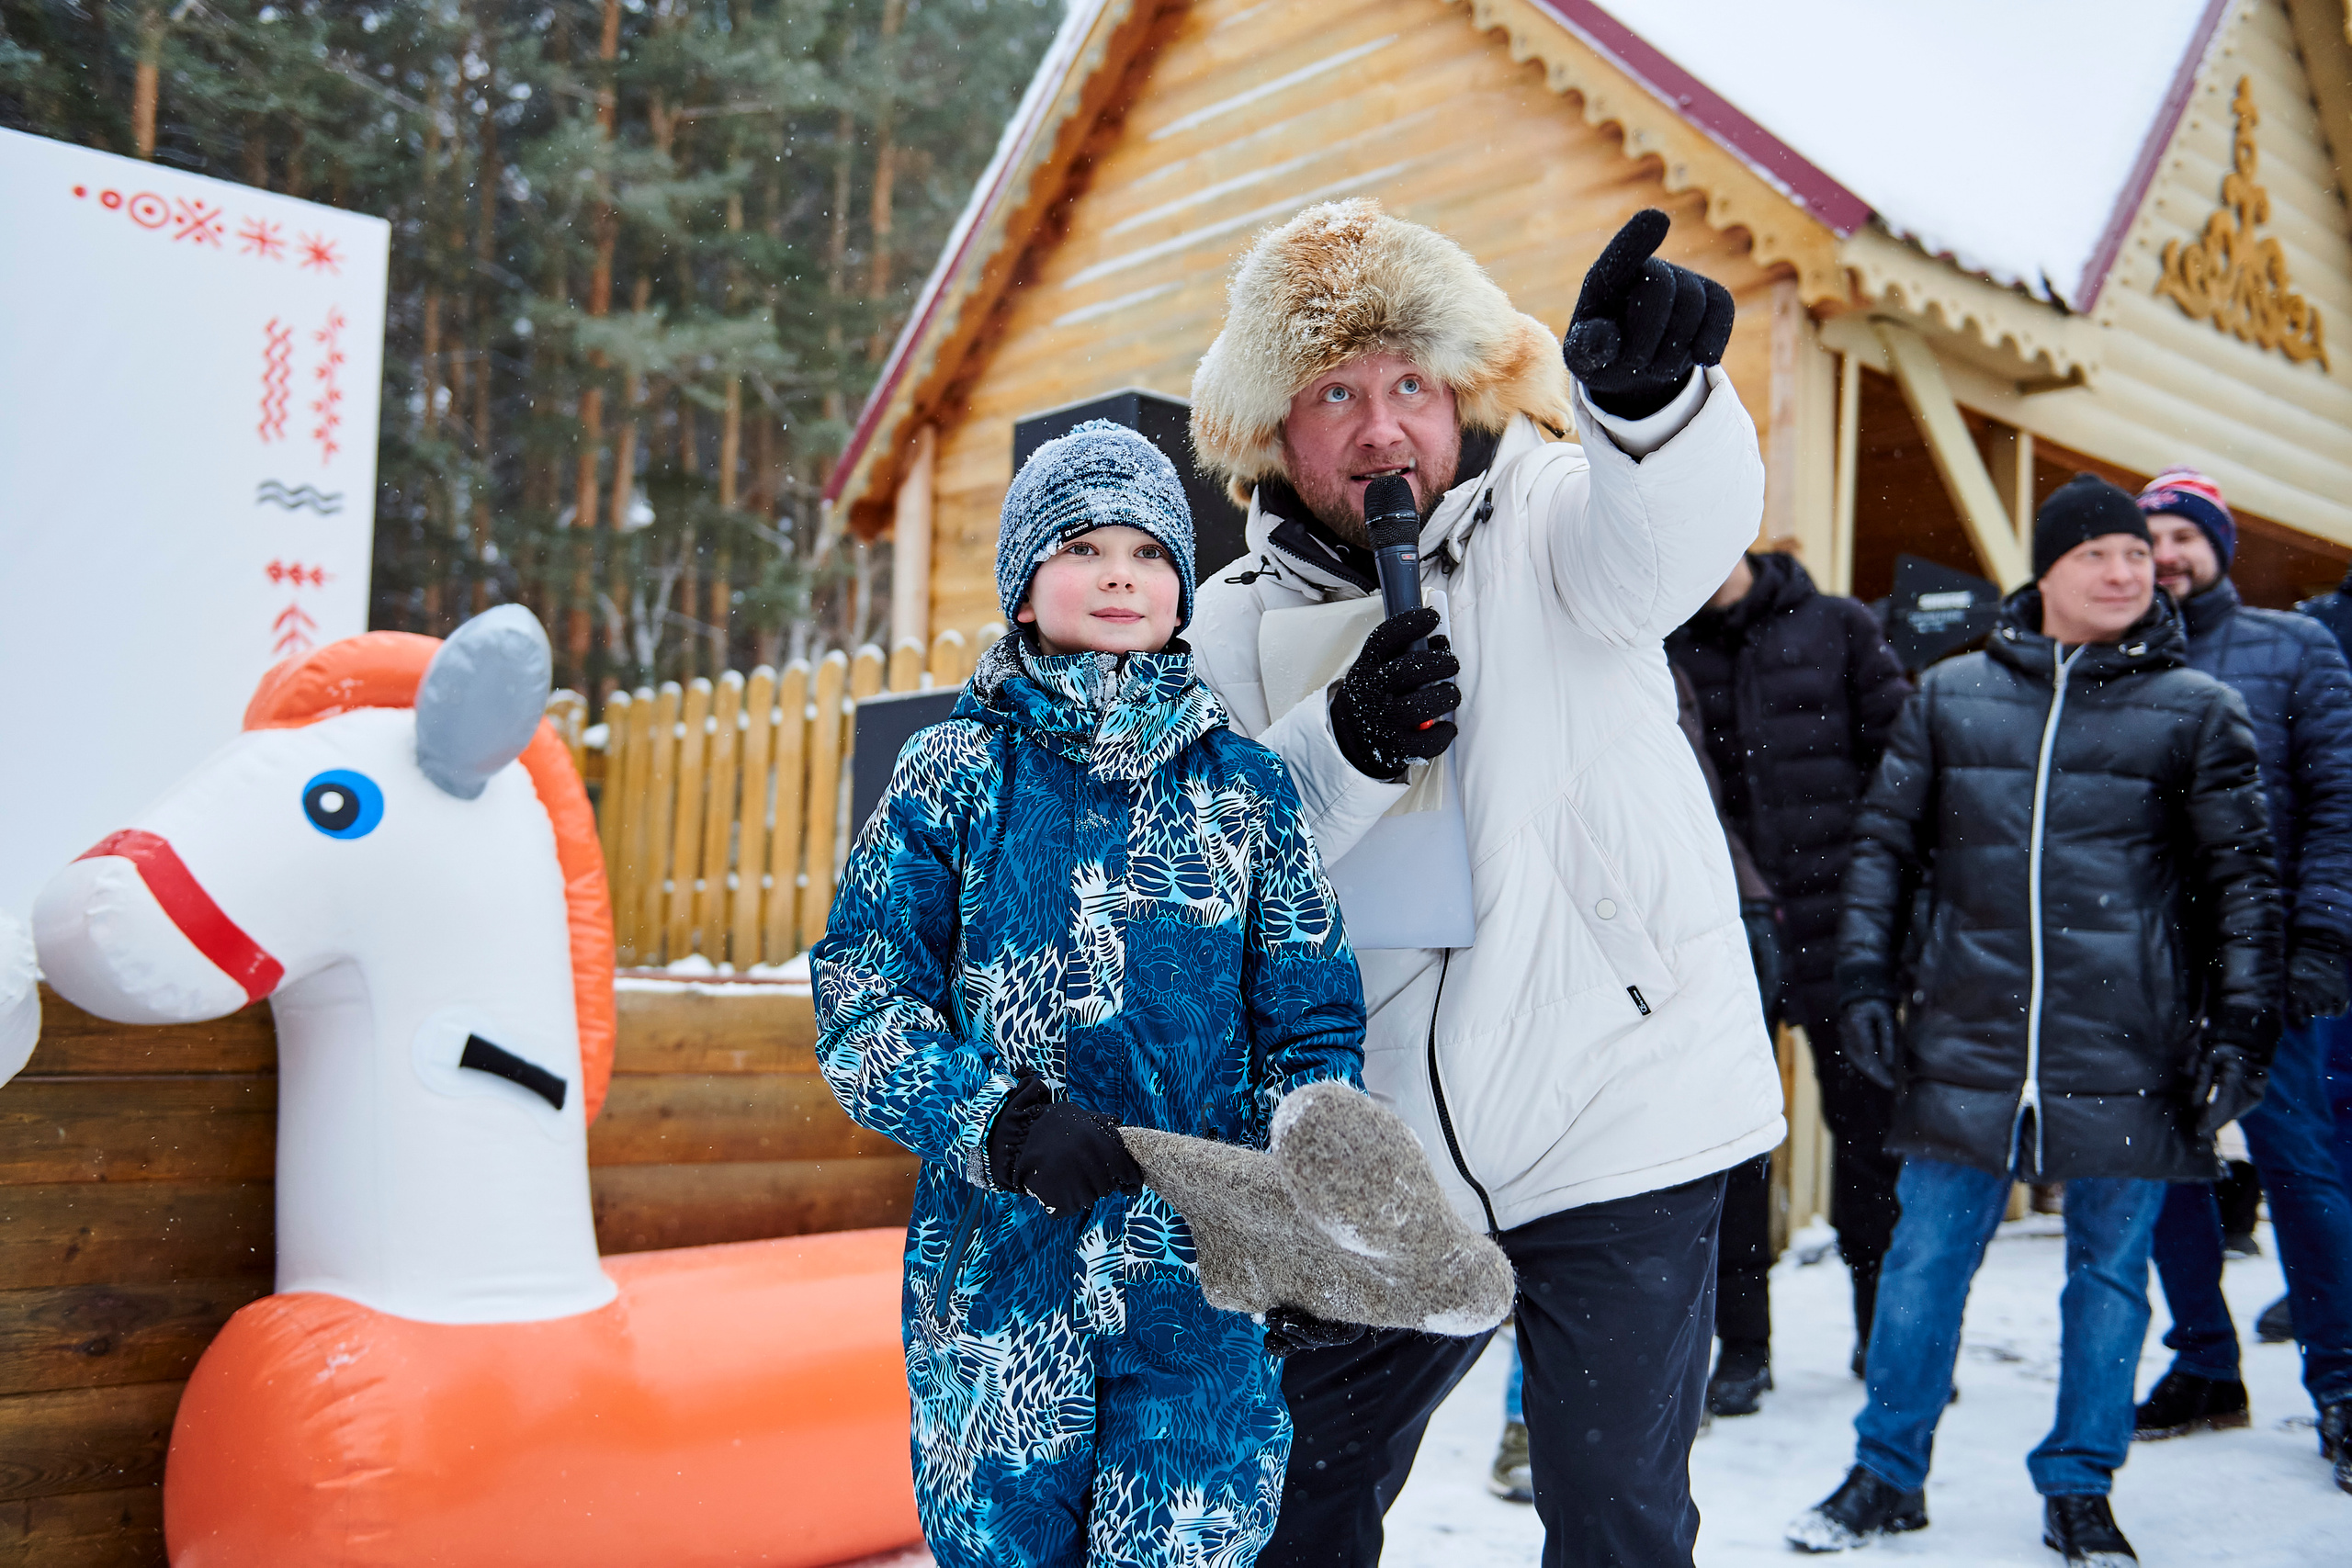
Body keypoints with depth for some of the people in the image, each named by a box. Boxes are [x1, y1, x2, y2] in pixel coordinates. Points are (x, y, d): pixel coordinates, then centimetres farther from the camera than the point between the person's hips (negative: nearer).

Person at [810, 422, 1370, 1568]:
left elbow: (1309, 1025, 7)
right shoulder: (957, 777, 1)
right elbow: (862, 999, -4)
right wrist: (1001, 1123, -18)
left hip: (1203, 1279, 1)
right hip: (1001, 1272, 0)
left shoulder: (1247, 787, 4)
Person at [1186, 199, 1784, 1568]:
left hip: (1619, 1115, -3)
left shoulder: (1545, 522, -5)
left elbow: (1674, 537, -29)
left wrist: (1652, 397, -51)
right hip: (1383, 1151, 4)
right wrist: (1344, 752, -22)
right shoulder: (1243, 622, 4)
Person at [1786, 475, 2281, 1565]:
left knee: (2110, 1273, 10)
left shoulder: (2196, 710, 4)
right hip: (1967, 1042, 1)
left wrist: (2239, 1031, -1)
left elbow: (2243, 882, 5)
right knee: (1924, 1260, 6)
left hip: (2126, 1054, 0)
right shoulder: (1949, 694, 7)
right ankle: (1887, 1476, 22)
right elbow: (1884, 841, 10)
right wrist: (1863, 981, 3)